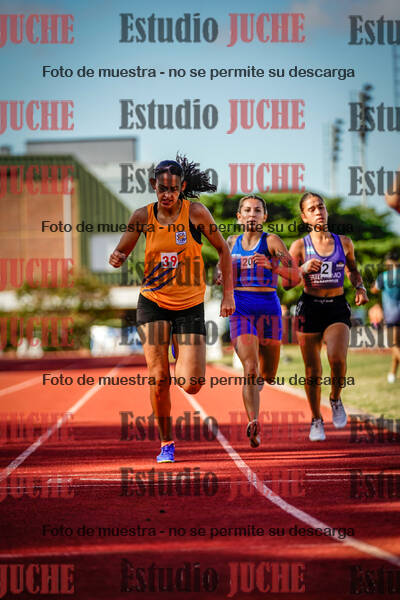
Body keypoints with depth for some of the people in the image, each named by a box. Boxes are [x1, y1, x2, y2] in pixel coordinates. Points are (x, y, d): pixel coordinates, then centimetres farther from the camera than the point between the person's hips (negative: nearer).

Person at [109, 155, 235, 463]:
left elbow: (223, 249, 1)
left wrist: (228, 294, -2)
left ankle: (184, 357, 31)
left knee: (191, 385, -7)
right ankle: (167, 443, 13)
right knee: (158, 379, -7)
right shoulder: (143, 216, -3)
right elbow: (121, 251, 5)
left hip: (190, 305, -1)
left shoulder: (196, 212, -8)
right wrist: (117, 258, -20)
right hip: (153, 302, 1)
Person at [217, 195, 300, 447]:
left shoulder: (271, 241, -2)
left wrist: (271, 265, -27)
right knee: (250, 368, -19)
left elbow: (296, 277, -11)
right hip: (241, 310, 1)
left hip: (268, 309, -1)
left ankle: (254, 386, 46)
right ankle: (253, 422, -27)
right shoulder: (232, 242, 10)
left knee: (268, 375, 11)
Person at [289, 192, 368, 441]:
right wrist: (304, 269, -19)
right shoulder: (300, 246, 1)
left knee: (337, 358, -25)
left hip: (338, 309, 0)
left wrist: (360, 287, 3)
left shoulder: (344, 242, 6)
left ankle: (336, 398, 5)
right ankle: (316, 420, 23)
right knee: (313, 372, 3)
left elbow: (353, 270, 22)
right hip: (309, 309, 0)